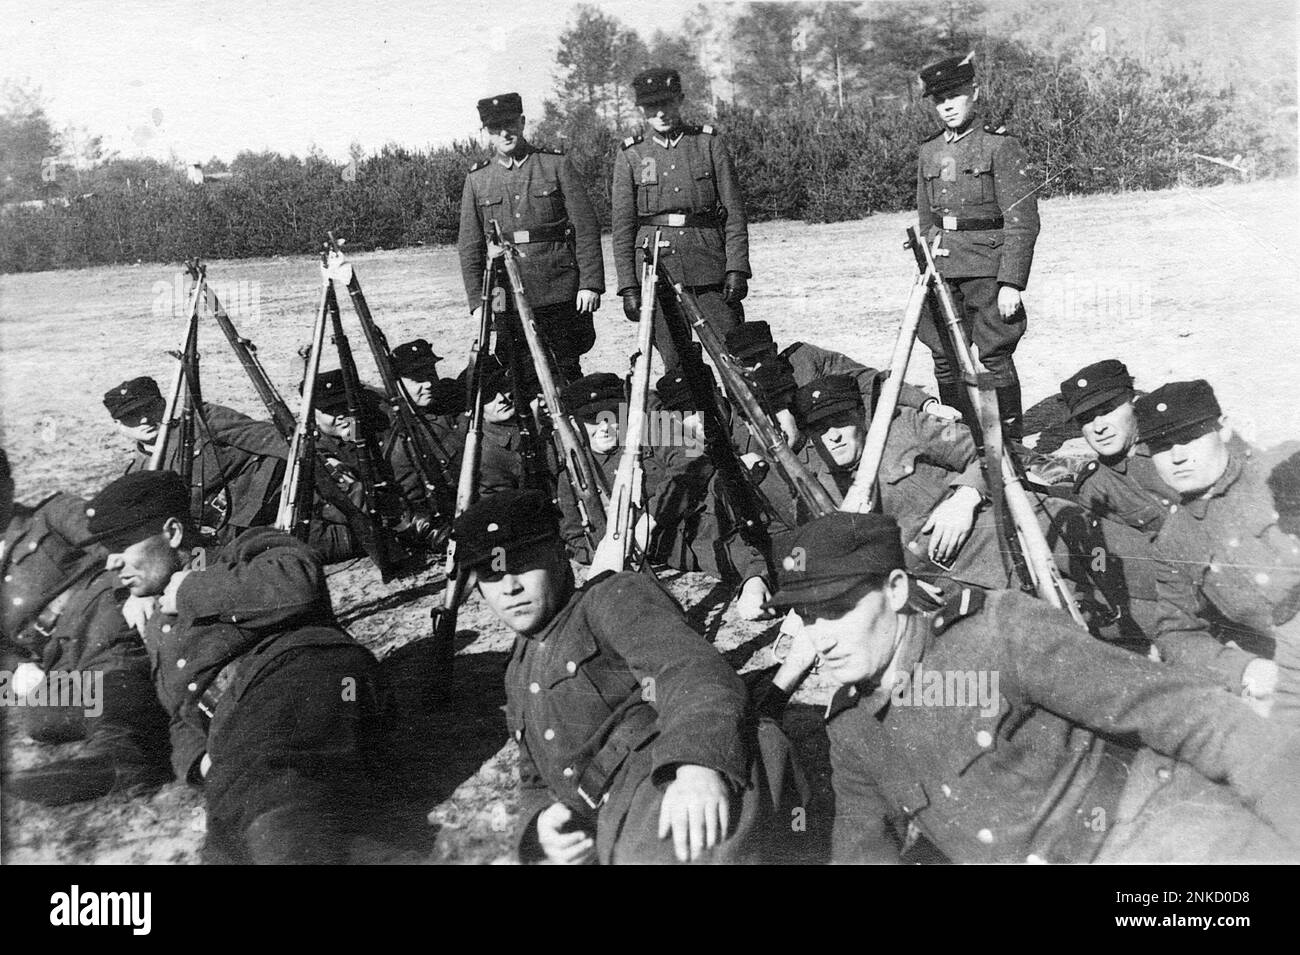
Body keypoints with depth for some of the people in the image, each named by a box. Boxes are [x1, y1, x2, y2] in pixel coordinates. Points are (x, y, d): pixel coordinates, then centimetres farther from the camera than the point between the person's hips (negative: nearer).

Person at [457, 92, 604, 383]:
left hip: (560, 294, -1)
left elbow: (586, 226, 0)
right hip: (507, 302, 1)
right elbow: (469, 246, 9)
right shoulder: (477, 179, 9)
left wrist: (590, 283, -8)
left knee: (566, 375, 4)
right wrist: (477, 301, 1)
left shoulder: (556, 164, 4)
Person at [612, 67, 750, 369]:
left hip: (709, 266, 0)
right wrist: (628, 286, 0)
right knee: (677, 364, 2)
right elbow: (621, 226, 6)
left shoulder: (710, 142, 5)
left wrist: (736, 269, -6)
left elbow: (734, 211, 3)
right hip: (656, 269, 0)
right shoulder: (630, 154, 6)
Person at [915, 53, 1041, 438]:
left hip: (987, 270, -5)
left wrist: (1012, 283, -15)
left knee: (994, 359, -4)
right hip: (940, 272, 5)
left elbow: (1022, 222, -9)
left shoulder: (1000, 146, -4)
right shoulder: (929, 151, 13)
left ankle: (1009, 443, 8)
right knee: (945, 360, 7)